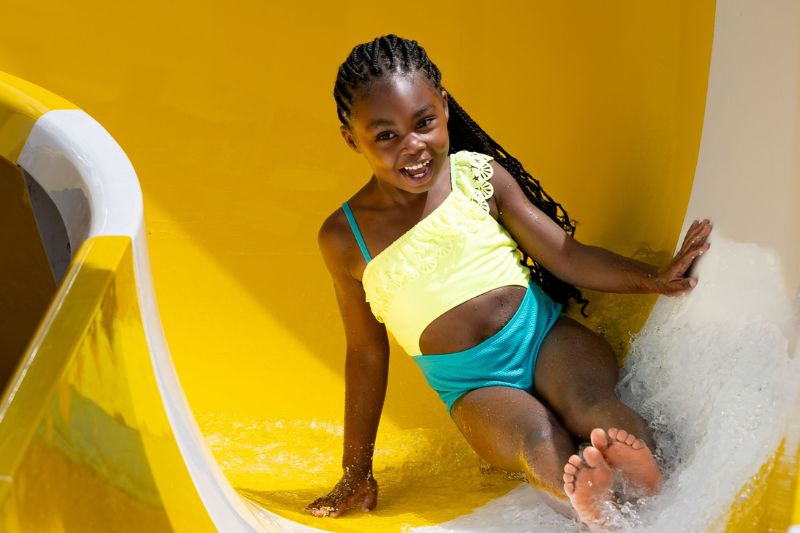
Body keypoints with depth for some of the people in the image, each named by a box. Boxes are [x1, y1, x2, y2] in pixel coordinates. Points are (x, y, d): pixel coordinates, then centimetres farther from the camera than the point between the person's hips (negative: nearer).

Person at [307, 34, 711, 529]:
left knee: (591, 401, -33)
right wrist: (356, 473, 10)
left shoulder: (479, 174, 2)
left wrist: (654, 278, -13)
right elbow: (366, 354, 8)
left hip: (546, 335, 1)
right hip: (476, 388, -1)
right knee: (538, 440, -35)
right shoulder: (345, 238, 0)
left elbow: (565, 255, 3)